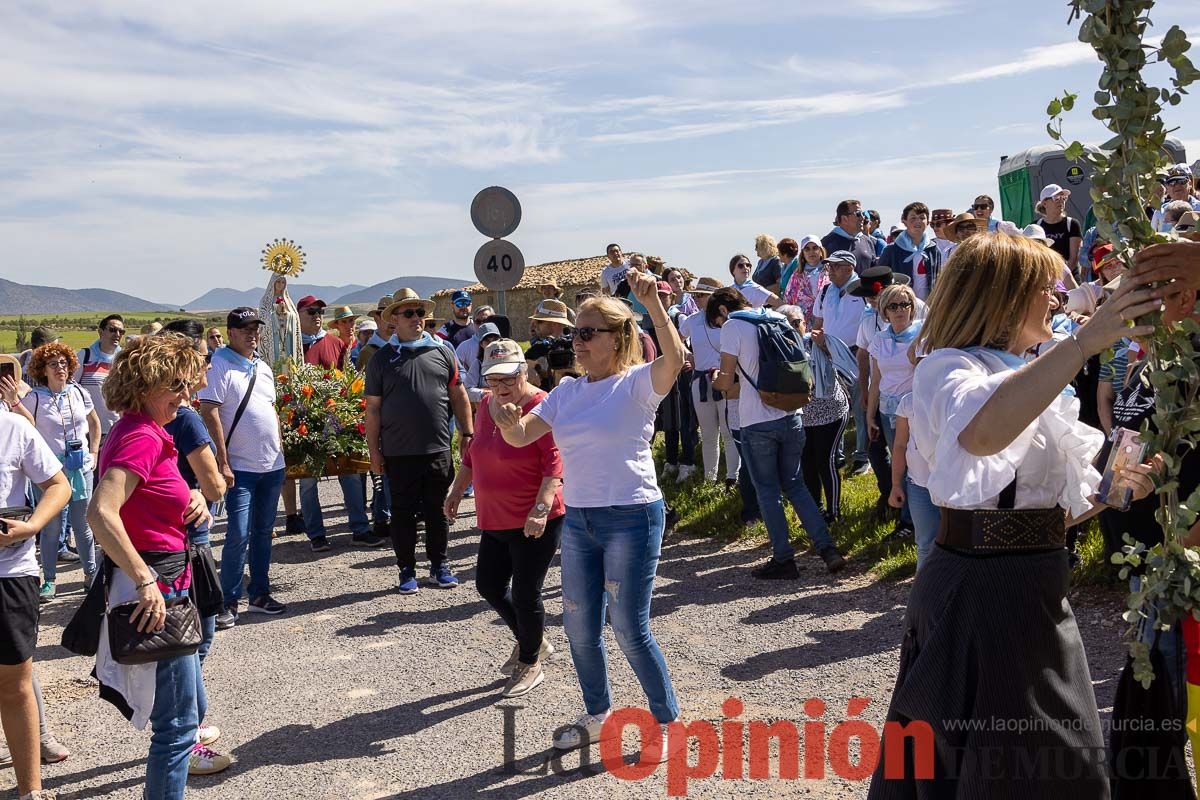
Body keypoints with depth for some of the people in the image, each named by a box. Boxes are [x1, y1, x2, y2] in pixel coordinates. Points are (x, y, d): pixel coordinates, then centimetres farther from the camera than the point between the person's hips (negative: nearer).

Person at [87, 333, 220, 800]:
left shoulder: (141, 431, 11)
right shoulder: (141, 437, -19)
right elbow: (101, 513, -31)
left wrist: (190, 499, 3)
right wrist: (146, 581, -28)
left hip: (159, 584, 10)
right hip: (154, 586, -10)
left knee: (191, 706, 23)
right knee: (178, 722, -2)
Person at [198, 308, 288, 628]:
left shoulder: (263, 367, 14)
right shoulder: (220, 364, -9)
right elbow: (209, 413, -15)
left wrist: (281, 451, 15)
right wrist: (222, 462, -19)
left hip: (272, 465, 7)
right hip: (240, 467, -7)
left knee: (263, 532, 13)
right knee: (239, 534, -9)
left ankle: (260, 594, 22)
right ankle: (228, 603, 1)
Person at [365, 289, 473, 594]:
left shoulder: (442, 352, 7)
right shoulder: (382, 359, 2)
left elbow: (459, 396, 11)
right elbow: (373, 408, 2)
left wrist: (467, 434, 5)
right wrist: (374, 450, -1)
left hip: (438, 450, 1)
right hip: (399, 454, -1)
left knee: (437, 511, 10)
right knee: (403, 512, 7)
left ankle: (439, 566, 24)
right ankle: (406, 570, 19)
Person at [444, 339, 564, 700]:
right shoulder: (486, 405, 8)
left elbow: (554, 463, -22)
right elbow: (473, 454, 20)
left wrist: (541, 508, -29)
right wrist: (456, 490, 21)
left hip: (534, 522, -8)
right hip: (495, 519, 8)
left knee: (525, 594, 1)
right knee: (488, 585, 16)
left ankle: (530, 665, 23)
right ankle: (532, 641, 38)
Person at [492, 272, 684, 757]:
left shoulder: (636, 383, -9)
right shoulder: (567, 391, 8)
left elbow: (675, 359, -31)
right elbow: (520, 437, 1)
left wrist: (653, 304, -42)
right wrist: (508, 421, -22)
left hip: (632, 517, -7)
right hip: (578, 519, 7)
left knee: (630, 630, -2)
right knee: (579, 627, 14)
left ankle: (668, 722, 20)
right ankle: (598, 716, 37)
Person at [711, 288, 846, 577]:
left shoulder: (732, 327, -8)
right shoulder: (780, 319, 11)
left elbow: (726, 382, -9)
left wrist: (715, 379, 12)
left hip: (758, 422, -6)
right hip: (791, 416, 6)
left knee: (768, 491, 7)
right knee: (795, 485, 16)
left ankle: (783, 559, 12)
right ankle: (827, 548, 9)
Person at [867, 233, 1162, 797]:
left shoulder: (1022, 377, 18)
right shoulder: (949, 367, -12)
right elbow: (980, 434, -39)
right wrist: (1083, 343, -36)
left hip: (1028, 590, 9)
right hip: (982, 590, -9)